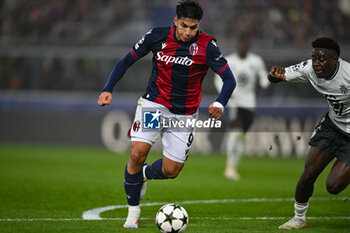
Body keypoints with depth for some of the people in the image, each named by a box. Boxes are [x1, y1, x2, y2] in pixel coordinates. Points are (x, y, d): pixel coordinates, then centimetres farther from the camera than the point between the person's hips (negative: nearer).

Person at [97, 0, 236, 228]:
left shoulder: (206, 45, -13)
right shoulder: (157, 36, -8)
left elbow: (229, 79, -14)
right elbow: (126, 61, 3)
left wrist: (220, 104, -34)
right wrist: (108, 89, -9)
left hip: (185, 114, 0)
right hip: (154, 104, 0)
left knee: (171, 171, -1)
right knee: (138, 152, -20)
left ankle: (144, 174, 37)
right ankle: (133, 210, 1)